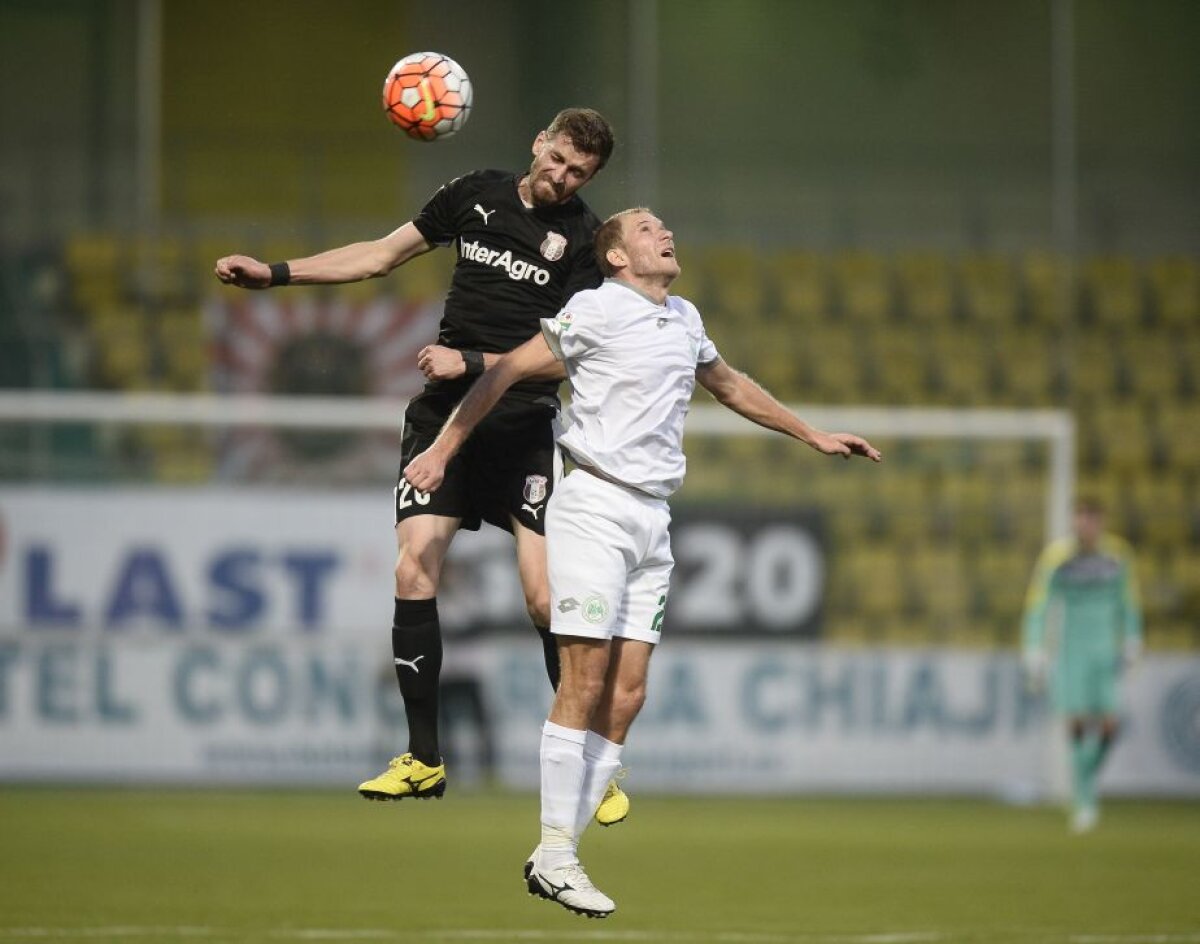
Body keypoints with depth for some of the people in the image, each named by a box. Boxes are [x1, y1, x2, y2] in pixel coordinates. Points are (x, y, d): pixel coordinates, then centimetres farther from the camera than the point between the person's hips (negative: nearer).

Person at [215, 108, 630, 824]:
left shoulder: (585, 238, -3)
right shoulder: (478, 194, 9)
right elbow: (381, 255, 18)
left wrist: (473, 362, -18)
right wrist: (274, 274, 13)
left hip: (524, 424, -4)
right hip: (444, 415, 4)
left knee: (546, 597, -12)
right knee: (414, 570, -9)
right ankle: (424, 759, 2)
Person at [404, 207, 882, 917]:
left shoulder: (686, 319, 16)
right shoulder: (597, 310, -4)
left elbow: (731, 386, 33)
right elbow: (509, 370, -2)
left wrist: (815, 436, 39)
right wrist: (443, 450, -6)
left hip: (653, 519, 7)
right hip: (595, 506, -7)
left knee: (626, 698, 0)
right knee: (585, 685, -11)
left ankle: (560, 856, 2)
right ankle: (554, 854, -8)